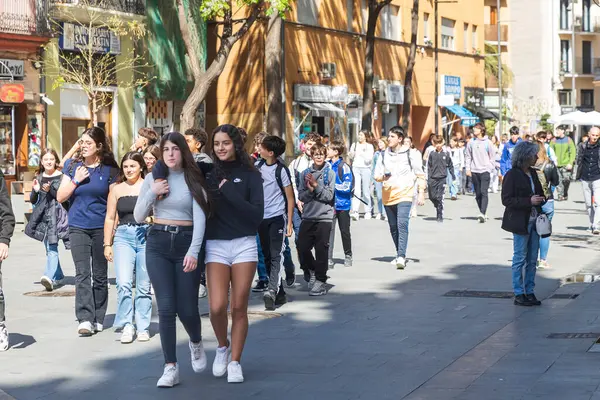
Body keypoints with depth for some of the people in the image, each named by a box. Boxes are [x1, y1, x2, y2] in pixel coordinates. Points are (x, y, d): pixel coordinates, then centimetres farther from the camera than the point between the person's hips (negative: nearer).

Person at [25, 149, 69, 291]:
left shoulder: (61, 177, -3)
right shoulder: (39, 178, 11)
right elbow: (33, 201, 13)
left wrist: (50, 190, -19)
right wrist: (35, 190, -7)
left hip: (56, 216, -5)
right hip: (42, 217, 5)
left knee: (52, 248, -17)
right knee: (49, 248, 11)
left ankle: (49, 277, -28)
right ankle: (58, 276, 27)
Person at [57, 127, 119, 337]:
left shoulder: (109, 169, 0)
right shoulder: (72, 166, 5)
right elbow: (60, 197, 5)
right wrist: (76, 180, -9)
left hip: (101, 228, -1)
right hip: (78, 227, 1)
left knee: (99, 276, 7)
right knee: (82, 274, -9)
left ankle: (98, 319, 17)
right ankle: (85, 319, -13)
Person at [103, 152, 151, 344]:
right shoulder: (117, 189, 11)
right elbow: (110, 218, 13)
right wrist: (107, 245, 9)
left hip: (146, 236, -1)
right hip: (123, 237, 1)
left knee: (143, 286, 3)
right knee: (123, 284, -13)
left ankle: (142, 327, 14)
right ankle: (126, 326, -3)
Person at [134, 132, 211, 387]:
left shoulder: (194, 179, 0)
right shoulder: (153, 178, 8)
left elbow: (200, 218, -8)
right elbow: (138, 217, 7)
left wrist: (194, 252, -19)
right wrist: (153, 192, -8)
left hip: (186, 243, -2)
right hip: (158, 244, 2)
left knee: (187, 308, -2)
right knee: (166, 307, -7)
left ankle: (196, 343, 33)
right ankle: (171, 368, -3)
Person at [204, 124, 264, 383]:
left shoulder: (250, 175, 2)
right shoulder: (208, 173, 6)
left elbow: (257, 214, -8)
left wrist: (229, 191, -14)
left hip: (244, 244, -1)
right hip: (215, 245, 1)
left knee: (239, 307, 1)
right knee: (217, 307, -11)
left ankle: (235, 361, 14)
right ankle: (223, 347, 17)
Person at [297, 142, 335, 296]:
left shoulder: (330, 173, 0)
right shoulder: (305, 173, 8)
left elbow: (329, 195, -7)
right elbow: (301, 196, 5)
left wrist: (316, 185, -14)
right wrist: (310, 190, -14)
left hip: (324, 217, -3)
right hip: (308, 217, 3)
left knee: (321, 250, -3)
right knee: (302, 247, 0)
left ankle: (320, 281, 5)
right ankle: (310, 271, 25)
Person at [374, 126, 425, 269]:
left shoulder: (411, 154, 0)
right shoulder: (384, 155, 11)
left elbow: (420, 175, 3)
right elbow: (376, 175, 13)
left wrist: (421, 193, -2)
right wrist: (383, 177, -10)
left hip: (404, 194, -5)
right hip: (388, 195, 5)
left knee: (402, 224, -21)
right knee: (393, 227, 13)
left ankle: (401, 256, -28)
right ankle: (400, 255, 28)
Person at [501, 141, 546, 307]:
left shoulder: (532, 174, 11)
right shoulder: (512, 175, -11)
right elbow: (506, 200, -16)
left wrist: (541, 199, 2)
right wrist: (529, 201, -21)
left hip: (534, 222, 7)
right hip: (520, 223, -7)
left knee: (532, 260, 9)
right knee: (520, 259, -1)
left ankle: (529, 292, 16)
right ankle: (518, 294, 5)